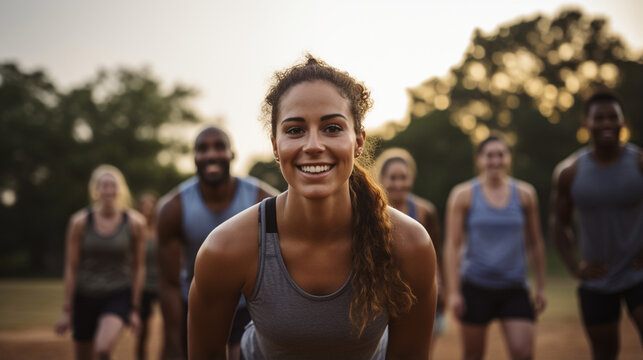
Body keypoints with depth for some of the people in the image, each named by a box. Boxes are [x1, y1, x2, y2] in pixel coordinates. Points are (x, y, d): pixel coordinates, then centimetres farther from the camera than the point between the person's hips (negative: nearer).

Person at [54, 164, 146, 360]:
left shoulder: (134, 222, -6)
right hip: (85, 296, 2)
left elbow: (139, 267, 0)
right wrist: (67, 310, -2)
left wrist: (134, 308, -1)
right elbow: (71, 267, -2)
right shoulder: (80, 221, -6)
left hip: (119, 294, -2)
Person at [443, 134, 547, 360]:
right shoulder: (463, 195, -2)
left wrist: (540, 287, 10)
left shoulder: (525, 194, 4)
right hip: (476, 287, -1)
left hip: (515, 289, 1)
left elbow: (535, 243, 11)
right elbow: (452, 245, -4)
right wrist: (453, 292, -9)